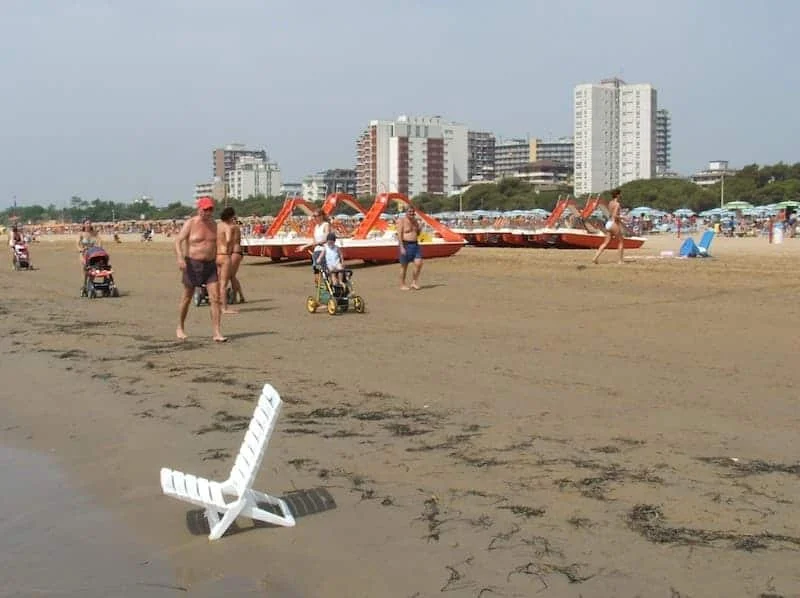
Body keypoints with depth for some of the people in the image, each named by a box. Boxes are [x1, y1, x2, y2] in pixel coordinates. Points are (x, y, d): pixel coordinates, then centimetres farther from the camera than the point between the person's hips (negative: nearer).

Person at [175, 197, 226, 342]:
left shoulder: (213, 224, 7)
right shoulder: (190, 223, -9)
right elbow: (178, 241, -17)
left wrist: (215, 262, 23)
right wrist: (180, 258, -33)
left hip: (210, 265, 4)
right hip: (193, 265, -4)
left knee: (215, 298, -8)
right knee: (187, 298, 9)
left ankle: (216, 333, -8)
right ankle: (180, 328, 29)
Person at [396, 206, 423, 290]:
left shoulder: (415, 221, 11)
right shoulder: (401, 221, -9)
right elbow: (399, 235, -14)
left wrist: (420, 228, -2)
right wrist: (402, 247, -21)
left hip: (415, 245, 6)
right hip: (405, 245, -6)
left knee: (419, 263, -6)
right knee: (404, 266, 2)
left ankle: (414, 283, 5)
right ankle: (402, 285, 13)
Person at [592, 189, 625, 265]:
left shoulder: (610, 203, 13)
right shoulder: (617, 204, -12)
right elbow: (615, 215, -21)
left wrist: (619, 220, 23)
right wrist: (622, 217, -7)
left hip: (608, 223, 8)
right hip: (614, 224, -8)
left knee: (606, 243, 7)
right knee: (621, 242, 7)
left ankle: (595, 257, -5)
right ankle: (621, 260, 9)